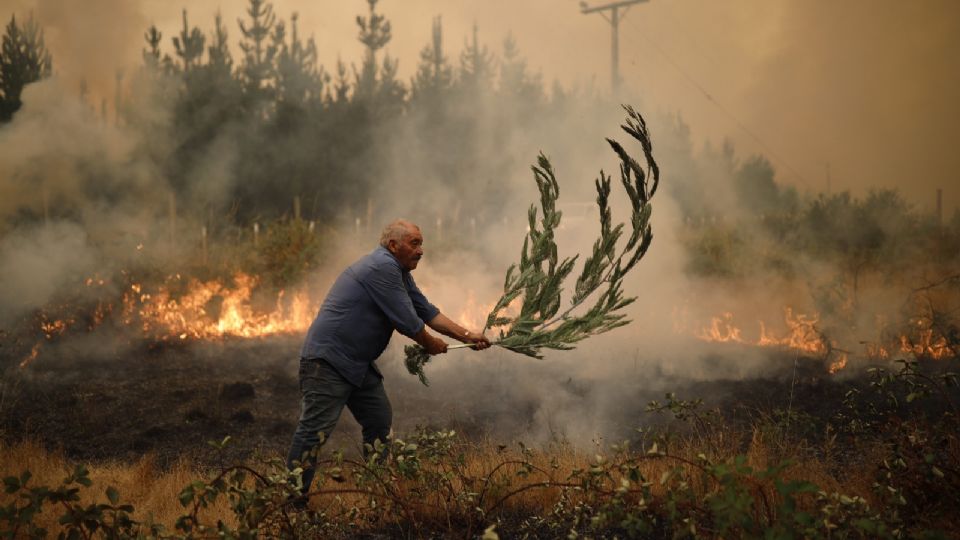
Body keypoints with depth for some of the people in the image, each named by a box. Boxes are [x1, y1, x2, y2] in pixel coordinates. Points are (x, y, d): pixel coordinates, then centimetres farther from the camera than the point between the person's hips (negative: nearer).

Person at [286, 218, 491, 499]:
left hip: (358, 363, 11)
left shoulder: (399, 272, 15)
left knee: (380, 423, 14)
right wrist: (431, 344, 0)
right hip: (327, 360, -11)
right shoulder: (382, 267, -18)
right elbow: (406, 320, -17)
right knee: (315, 430, -13)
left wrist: (466, 336, 9)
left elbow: (426, 311, 16)